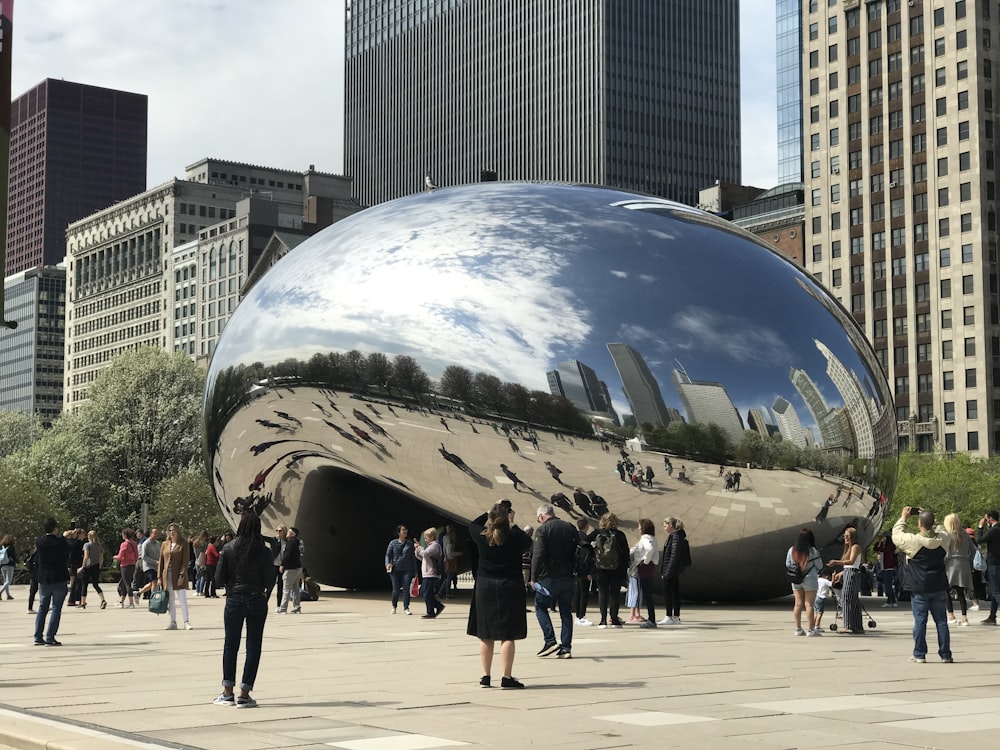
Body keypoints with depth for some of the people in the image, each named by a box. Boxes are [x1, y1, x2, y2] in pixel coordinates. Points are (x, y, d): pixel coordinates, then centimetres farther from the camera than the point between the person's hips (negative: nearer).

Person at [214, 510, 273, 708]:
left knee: (230, 646, 14)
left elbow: (219, 579, -5)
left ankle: (228, 692, 15)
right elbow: (270, 580, -7)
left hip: (234, 600, 1)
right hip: (257, 601, -1)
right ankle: (244, 695, 3)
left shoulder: (228, 549, -5)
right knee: (253, 647, 5)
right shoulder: (264, 551, -7)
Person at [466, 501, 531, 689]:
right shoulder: (514, 538, -11)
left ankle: (486, 676, 15)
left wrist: (490, 512, 23)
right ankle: (507, 677, -5)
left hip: (485, 587, 3)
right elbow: (528, 541, 11)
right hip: (510, 588, -3)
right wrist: (512, 525, 16)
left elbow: (473, 524, 19)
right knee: (508, 635, -2)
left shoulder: (482, 537, -4)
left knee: (485, 635, 11)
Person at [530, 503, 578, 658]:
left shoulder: (542, 530, -8)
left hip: (549, 577, -5)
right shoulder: (571, 528, 9)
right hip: (568, 577, 5)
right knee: (566, 612, 9)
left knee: (540, 607, 9)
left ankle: (550, 641, -4)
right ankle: (566, 647, 6)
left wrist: (534, 578, -11)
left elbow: (538, 555, -16)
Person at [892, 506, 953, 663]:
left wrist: (903, 518, 11)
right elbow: (939, 530, 20)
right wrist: (928, 516, 16)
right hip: (939, 587, 3)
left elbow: (896, 535, 0)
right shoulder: (943, 538, -3)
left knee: (920, 621, 2)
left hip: (919, 588, -3)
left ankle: (919, 654, 5)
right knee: (941, 621, 8)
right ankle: (945, 654, 11)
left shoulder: (913, 541, -15)